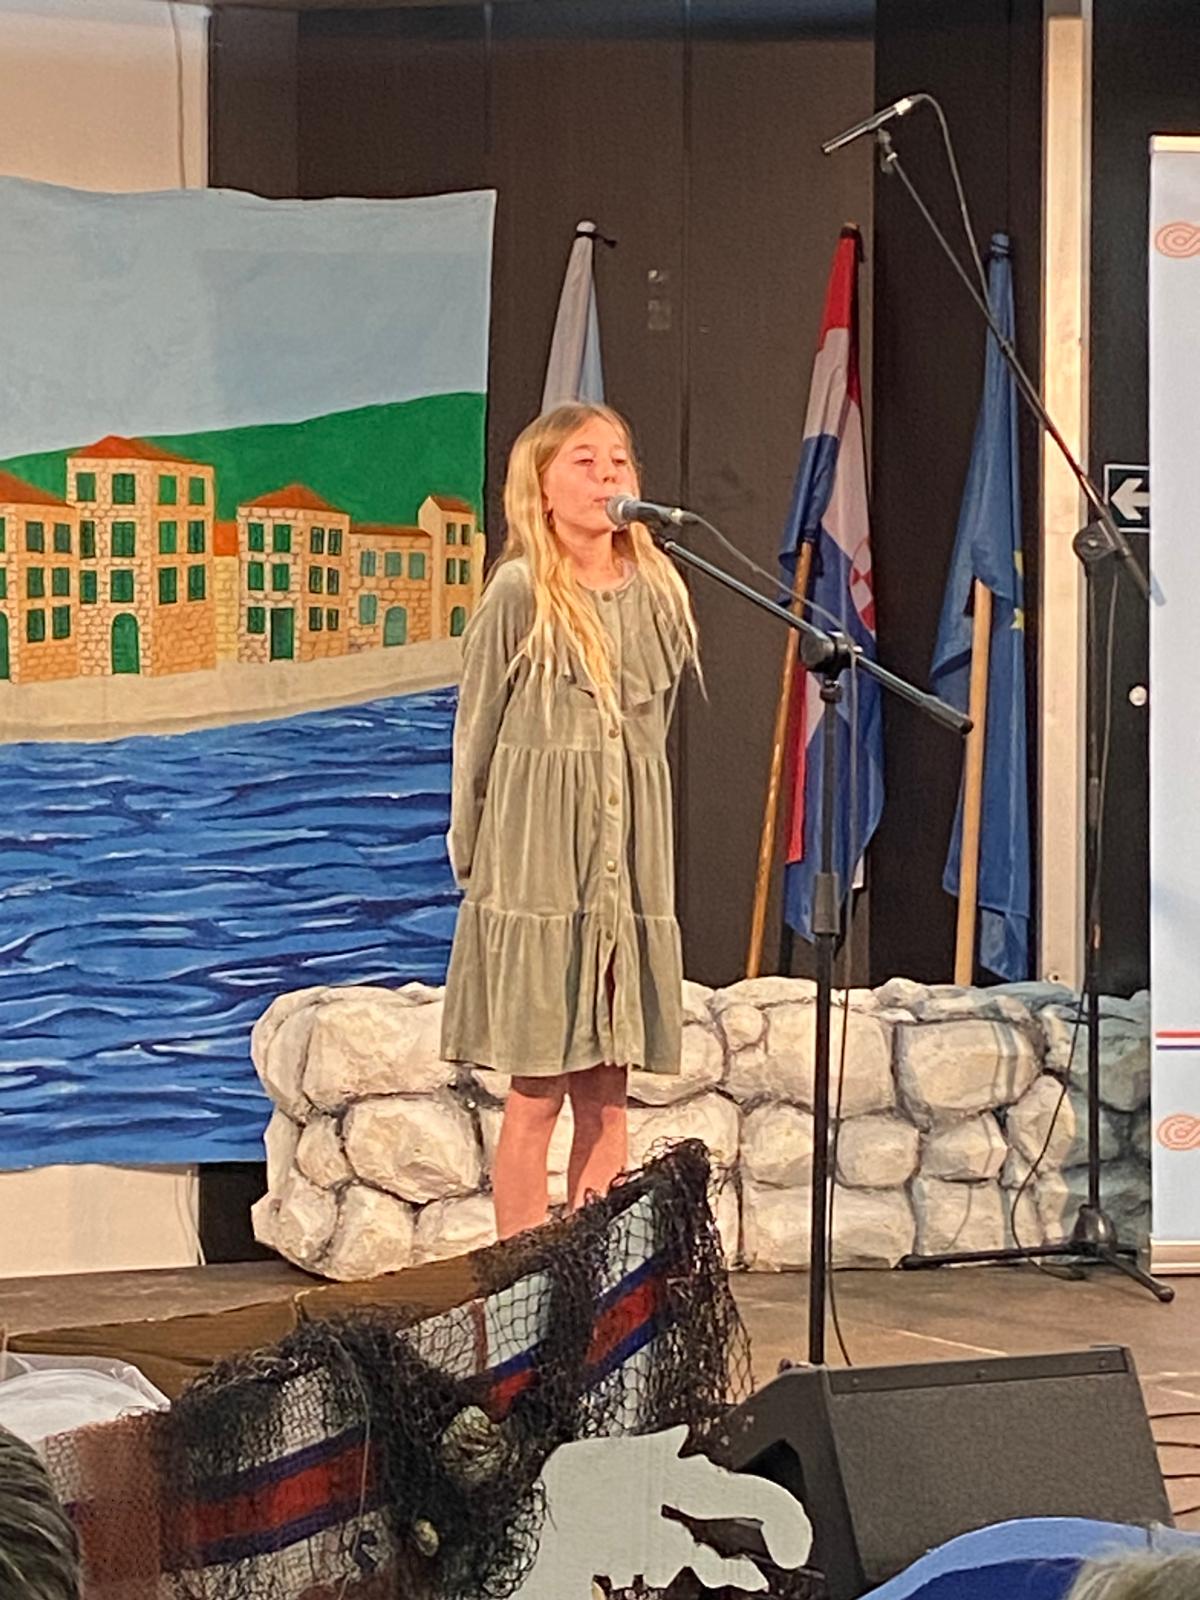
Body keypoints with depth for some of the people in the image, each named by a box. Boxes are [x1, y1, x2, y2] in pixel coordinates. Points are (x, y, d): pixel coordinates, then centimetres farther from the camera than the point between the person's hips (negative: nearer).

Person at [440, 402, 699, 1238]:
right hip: (537, 868, -5)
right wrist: (474, 854, 2)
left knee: (607, 1094, 6)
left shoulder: (659, 595, 8)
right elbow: (476, 735, -1)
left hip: (631, 869, 5)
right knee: (537, 1092, -4)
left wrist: (632, 839, 12)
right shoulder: (519, 596, -6)